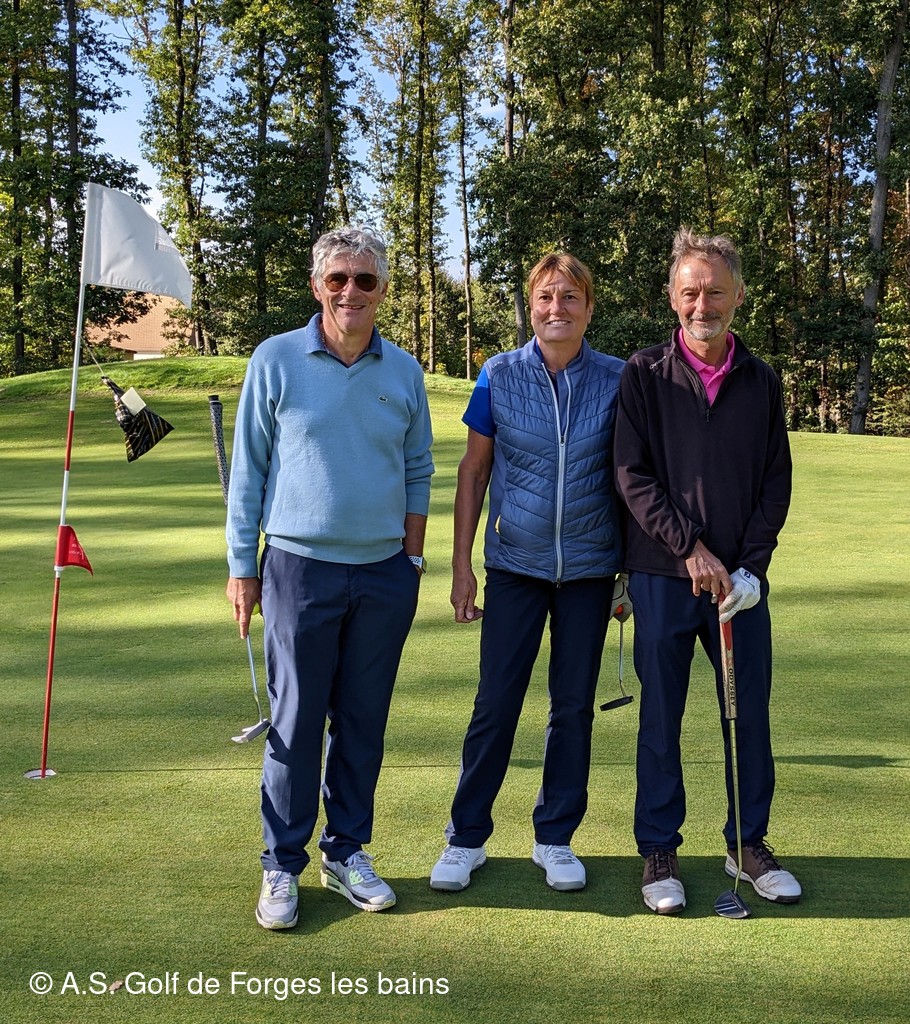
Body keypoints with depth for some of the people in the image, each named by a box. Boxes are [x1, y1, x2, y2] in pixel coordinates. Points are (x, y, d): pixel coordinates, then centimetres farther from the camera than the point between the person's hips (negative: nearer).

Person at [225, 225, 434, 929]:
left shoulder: (404, 371, 7)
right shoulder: (276, 360, -1)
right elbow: (248, 469, 1)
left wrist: (412, 559, 10)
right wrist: (242, 566, -1)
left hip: (385, 574, 3)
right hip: (301, 567, -2)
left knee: (364, 723, 10)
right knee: (296, 722, 1)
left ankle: (347, 852, 24)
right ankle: (282, 866, 15)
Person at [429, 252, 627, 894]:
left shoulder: (617, 380, -1)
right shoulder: (500, 376, -2)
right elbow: (474, 471, 3)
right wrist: (461, 565, 0)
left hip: (590, 569, 1)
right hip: (515, 565, -1)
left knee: (574, 706, 9)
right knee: (496, 704, 2)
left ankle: (556, 838, 25)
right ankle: (467, 837, 18)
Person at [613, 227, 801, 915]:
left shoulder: (762, 381, 7)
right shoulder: (645, 375, 0)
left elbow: (777, 481, 6)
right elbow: (632, 477, -6)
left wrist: (752, 565, -5)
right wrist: (691, 549, -13)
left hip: (742, 578, 2)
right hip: (663, 575, -2)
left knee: (750, 712, 9)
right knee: (661, 716, 6)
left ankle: (749, 844, 27)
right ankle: (659, 851, 20)